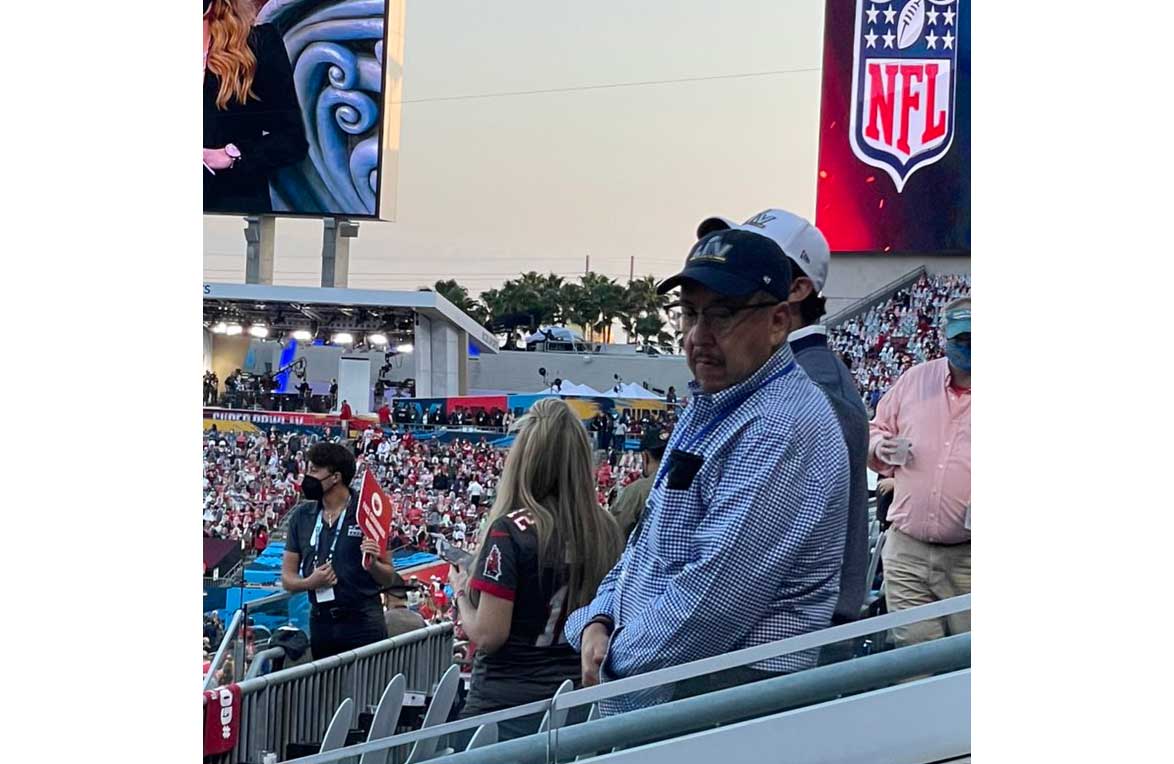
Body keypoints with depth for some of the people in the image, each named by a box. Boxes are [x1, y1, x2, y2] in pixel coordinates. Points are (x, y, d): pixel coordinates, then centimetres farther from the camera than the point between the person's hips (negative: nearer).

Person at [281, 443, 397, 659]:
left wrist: (372, 564, -19)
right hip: (320, 622, 4)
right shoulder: (301, 516, 8)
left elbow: (387, 578, 2)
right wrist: (310, 582, -10)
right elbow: (287, 579, 9)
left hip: (363, 622, -4)